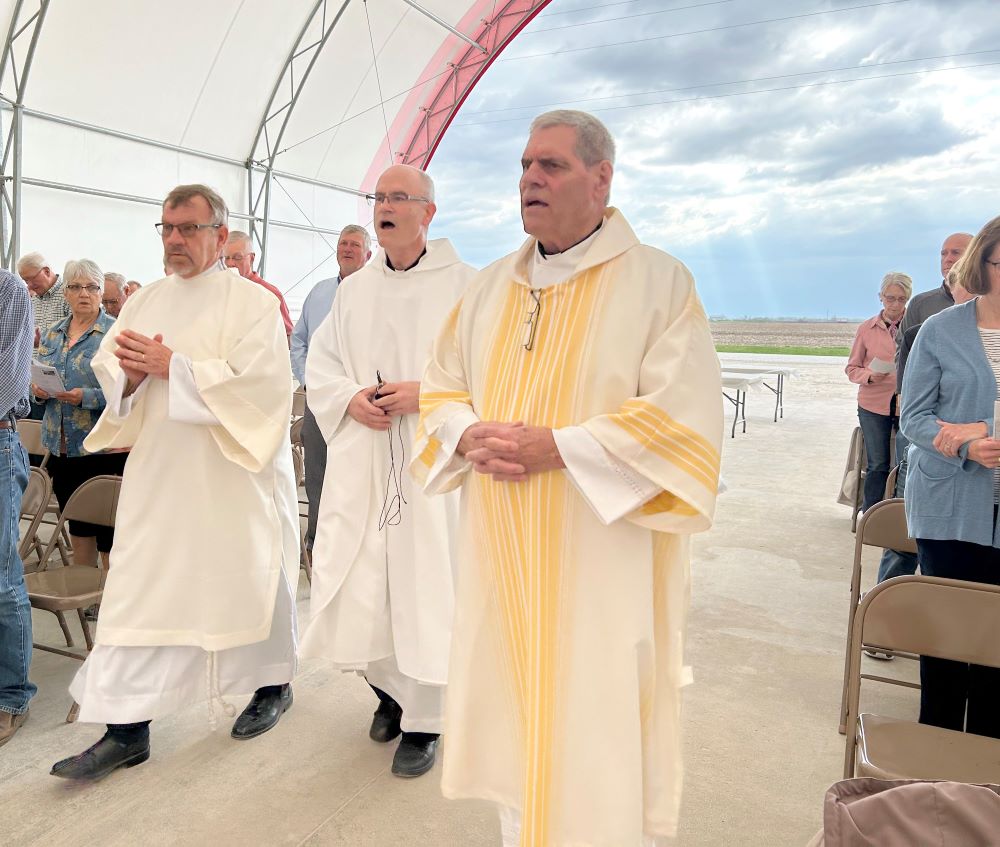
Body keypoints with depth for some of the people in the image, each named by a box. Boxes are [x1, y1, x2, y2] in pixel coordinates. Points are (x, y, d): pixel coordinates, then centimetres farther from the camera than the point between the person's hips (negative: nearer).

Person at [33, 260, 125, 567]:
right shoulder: (53, 333, 12)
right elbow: (39, 379, 18)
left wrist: (87, 397, -26)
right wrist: (38, 390, -4)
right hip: (62, 446, 6)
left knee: (108, 533, -1)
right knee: (78, 528, 19)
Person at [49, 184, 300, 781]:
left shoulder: (253, 302, -5)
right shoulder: (145, 302, 13)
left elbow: (255, 378, -18)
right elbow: (109, 368, 12)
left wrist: (171, 366, -18)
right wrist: (131, 374, -11)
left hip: (235, 475, -4)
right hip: (157, 471, 5)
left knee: (250, 578, 8)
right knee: (137, 590, 2)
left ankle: (273, 684, 32)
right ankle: (127, 729, 11)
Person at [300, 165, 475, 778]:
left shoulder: (464, 285, -1)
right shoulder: (355, 289, 14)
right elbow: (320, 364, 15)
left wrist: (426, 394, -17)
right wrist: (350, 399, -4)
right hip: (359, 463, 4)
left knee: (425, 585, 0)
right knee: (348, 587, 4)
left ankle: (423, 721, 19)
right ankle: (388, 685, 32)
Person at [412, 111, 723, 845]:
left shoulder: (659, 282, -6)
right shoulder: (492, 286, 10)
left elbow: (685, 422, -14)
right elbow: (441, 388, 14)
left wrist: (556, 446, -20)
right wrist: (471, 437, -8)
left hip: (602, 563, -5)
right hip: (503, 558, 5)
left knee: (595, 732, 6)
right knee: (513, 714, 16)